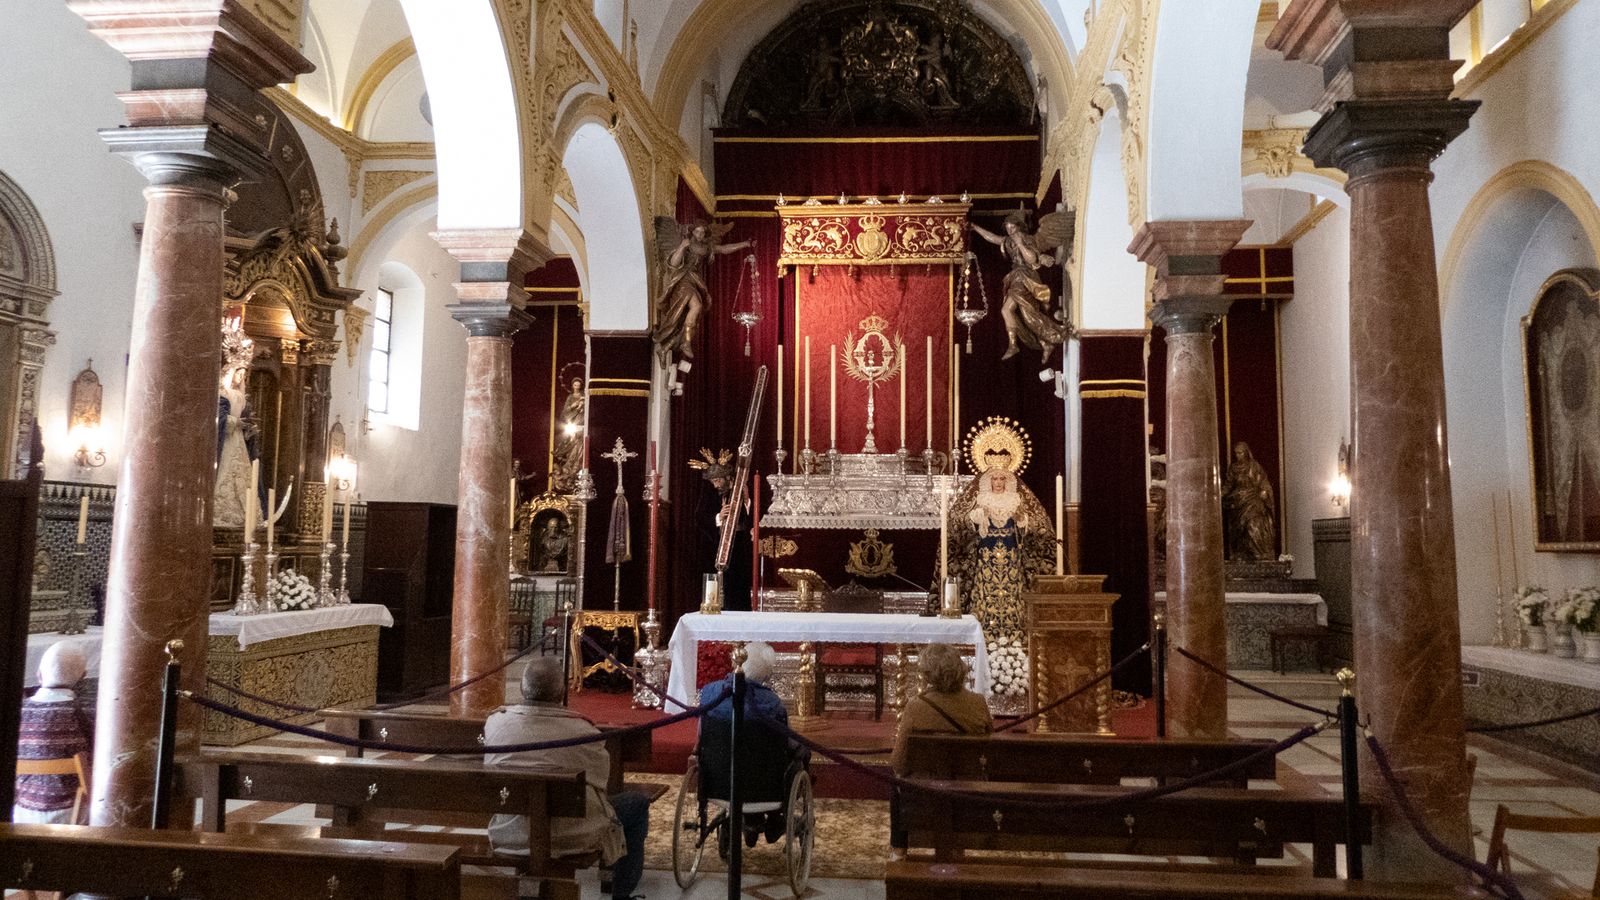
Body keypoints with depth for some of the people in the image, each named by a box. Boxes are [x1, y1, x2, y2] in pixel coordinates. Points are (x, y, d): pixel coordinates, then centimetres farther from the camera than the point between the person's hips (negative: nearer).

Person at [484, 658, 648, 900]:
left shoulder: (495, 722, -5)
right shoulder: (582, 731, -14)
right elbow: (600, 782, 0)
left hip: (508, 838, 5)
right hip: (572, 839, -5)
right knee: (638, 803, 16)